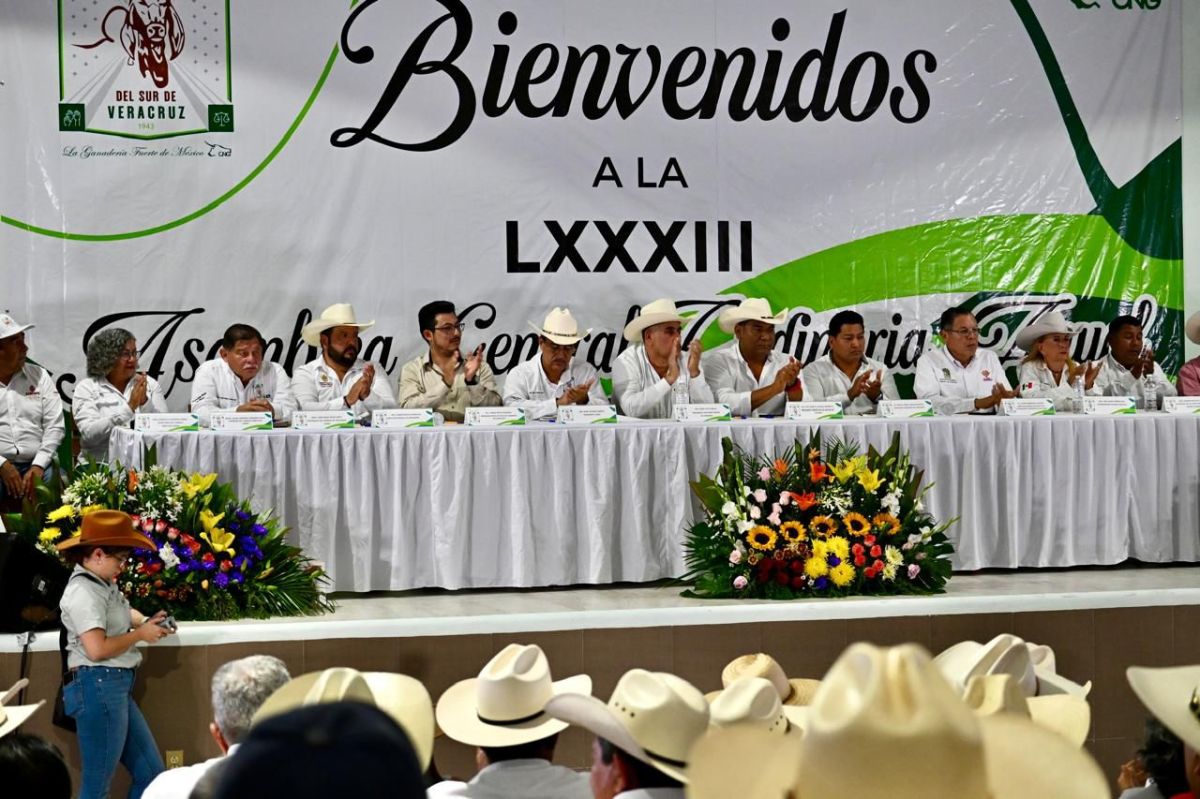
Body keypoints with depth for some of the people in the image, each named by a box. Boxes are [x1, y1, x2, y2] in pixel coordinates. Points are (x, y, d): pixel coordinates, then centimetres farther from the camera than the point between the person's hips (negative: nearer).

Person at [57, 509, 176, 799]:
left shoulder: (104, 584, 14)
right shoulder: (83, 591, -17)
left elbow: (121, 613, 35)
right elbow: (97, 649, -26)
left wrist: (147, 622, 13)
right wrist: (140, 634, -11)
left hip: (117, 687, 11)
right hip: (98, 687, -11)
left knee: (150, 773, 14)